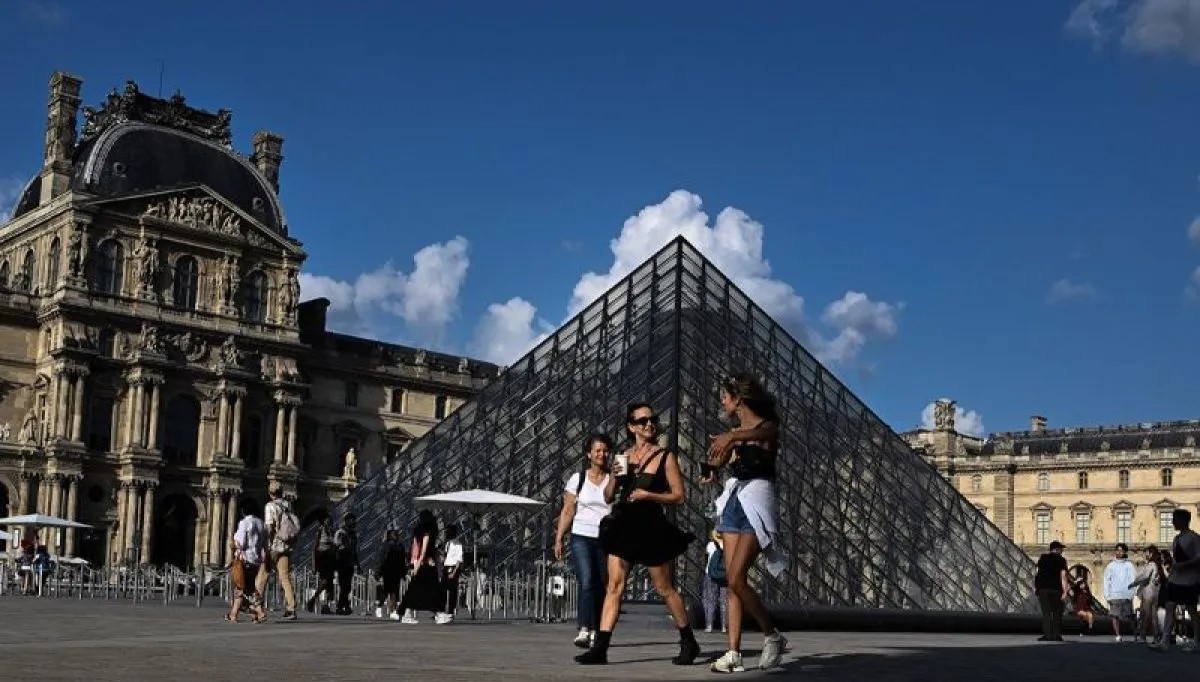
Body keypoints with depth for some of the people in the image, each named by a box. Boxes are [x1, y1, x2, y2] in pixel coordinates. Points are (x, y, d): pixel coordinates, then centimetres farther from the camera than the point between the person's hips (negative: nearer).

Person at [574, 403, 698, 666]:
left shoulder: (665, 457, 0)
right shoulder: (624, 456, 11)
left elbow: (679, 496, -4)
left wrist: (649, 495, -17)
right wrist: (613, 478, -4)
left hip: (650, 528, -4)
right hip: (623, 526, 4)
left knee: (665, 589, 5)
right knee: (614, 585, -3)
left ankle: (689, 643, 20)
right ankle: (599, 648, -7)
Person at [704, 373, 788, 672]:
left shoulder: (767, 425, -6)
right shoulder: (735, 433, 15)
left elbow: (758, 433, -30)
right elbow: (716, 462, 6)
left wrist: (731, 437, -51)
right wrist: (713, 468, -18)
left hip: (756, 503, -7)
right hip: (733, 502, 7)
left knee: (736, 578, -15)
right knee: (731, 581, 0)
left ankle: (773, 636, 2)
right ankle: (734, 653, 0)